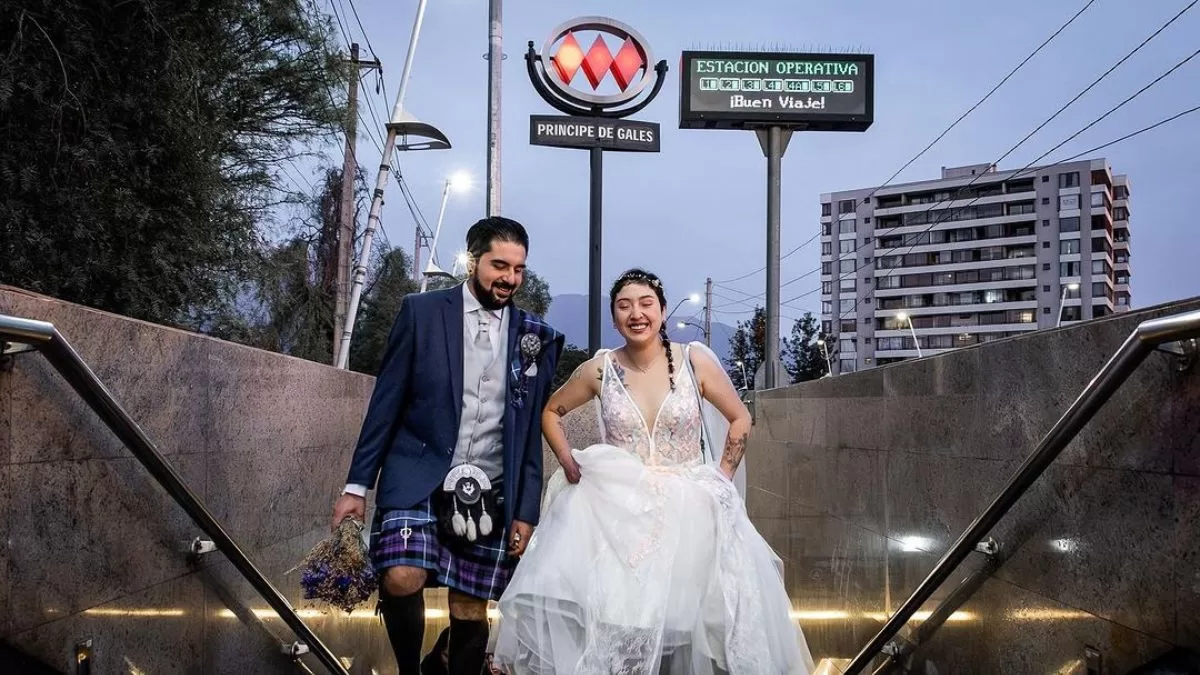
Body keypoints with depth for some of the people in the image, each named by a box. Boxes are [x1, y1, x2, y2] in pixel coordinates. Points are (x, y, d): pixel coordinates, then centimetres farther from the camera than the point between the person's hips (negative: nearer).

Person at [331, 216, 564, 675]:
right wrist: (359, 484, -2)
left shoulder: (534, 337, 6)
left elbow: (530, 431, 9)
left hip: (488, 494, 2)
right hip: (419, 478, -2)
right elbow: (386, 404, 1)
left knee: (470, 611, 7)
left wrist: (526, 511, 6)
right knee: (402, 579, -23)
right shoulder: (422, 312, 0)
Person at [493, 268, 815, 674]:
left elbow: (740, 418, 8)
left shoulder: (695, 360, -3)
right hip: (616, 512, 0)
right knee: (608, 616, -15)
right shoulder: (600, 370, 0)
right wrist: (569, 465, 4)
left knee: (689, 612, -9)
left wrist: (721, 481, 2)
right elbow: (551, 412, 16)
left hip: (689, 511, 0)